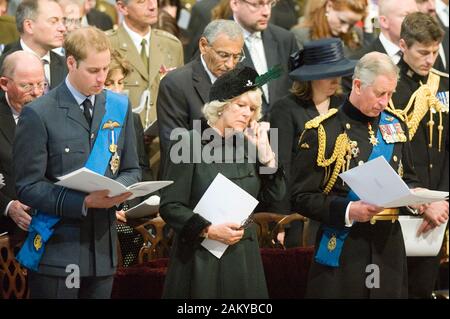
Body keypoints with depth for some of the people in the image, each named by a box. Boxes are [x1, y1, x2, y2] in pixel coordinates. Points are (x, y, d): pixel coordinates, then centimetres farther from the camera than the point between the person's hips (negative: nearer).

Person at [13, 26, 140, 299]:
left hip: (104, 248, 5)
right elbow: (28, 187, -10)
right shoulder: (39, 115, -8)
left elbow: (131, 170, 14)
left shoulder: (119, 107, 9)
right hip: (57, 249, -5)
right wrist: (83, 202, -21)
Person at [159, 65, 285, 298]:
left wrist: (265, 153, -2)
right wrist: (208, 230, -19)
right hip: (201, 259, -5)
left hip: (243, 258, 5)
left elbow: (274, 196, 4)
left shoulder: (247, 146, 10)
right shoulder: (191, 144, -7)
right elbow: (170, 206, -9)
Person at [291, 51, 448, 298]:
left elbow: (408, 180, 20)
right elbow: (302, 198, -7)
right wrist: (347, 211, -21)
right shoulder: (322, 132, -6)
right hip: (342, 250, -5)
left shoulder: (395, 127, 11)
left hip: (389, 248, 5)